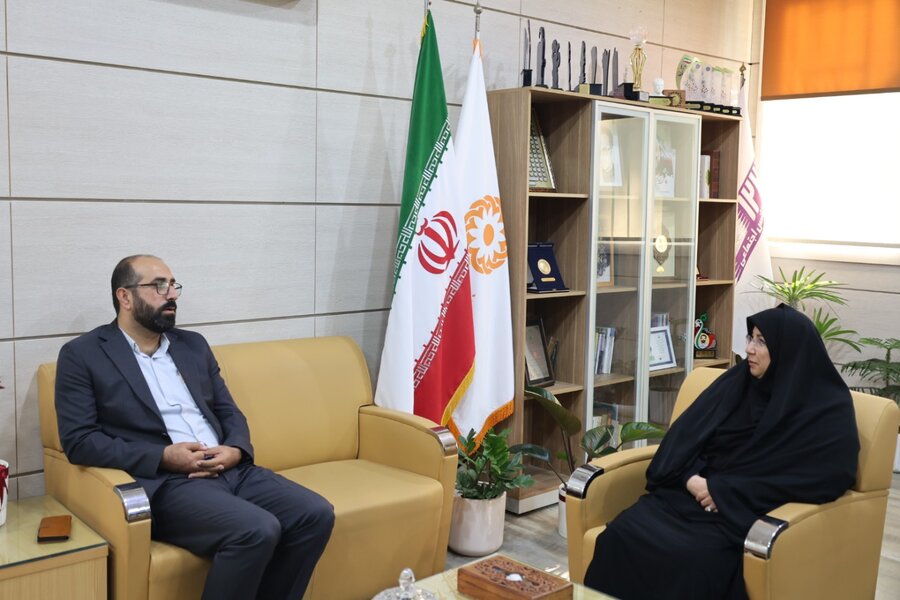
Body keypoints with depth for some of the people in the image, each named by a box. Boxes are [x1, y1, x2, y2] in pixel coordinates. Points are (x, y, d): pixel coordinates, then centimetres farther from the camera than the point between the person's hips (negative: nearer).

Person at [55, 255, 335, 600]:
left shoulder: (193, 345, 20)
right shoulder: (83, 355, 3)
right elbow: (78, 441, -6)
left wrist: (235, 450, -5)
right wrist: (164, 457, -15)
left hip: (230, 470, 6)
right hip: (166, 482, -6)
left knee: (316, 514, -16)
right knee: (257, 530, -30)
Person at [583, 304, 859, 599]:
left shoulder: (827, 410, -5)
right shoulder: (737, 381, 11)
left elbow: (822, 478, -16)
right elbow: (687, 430, 10)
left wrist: (726, 492, -17)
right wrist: (691, 478, -12)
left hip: (747, 514, -5)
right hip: (694, 492, 5)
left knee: (692, 557, -33)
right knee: (622, 533, -23)